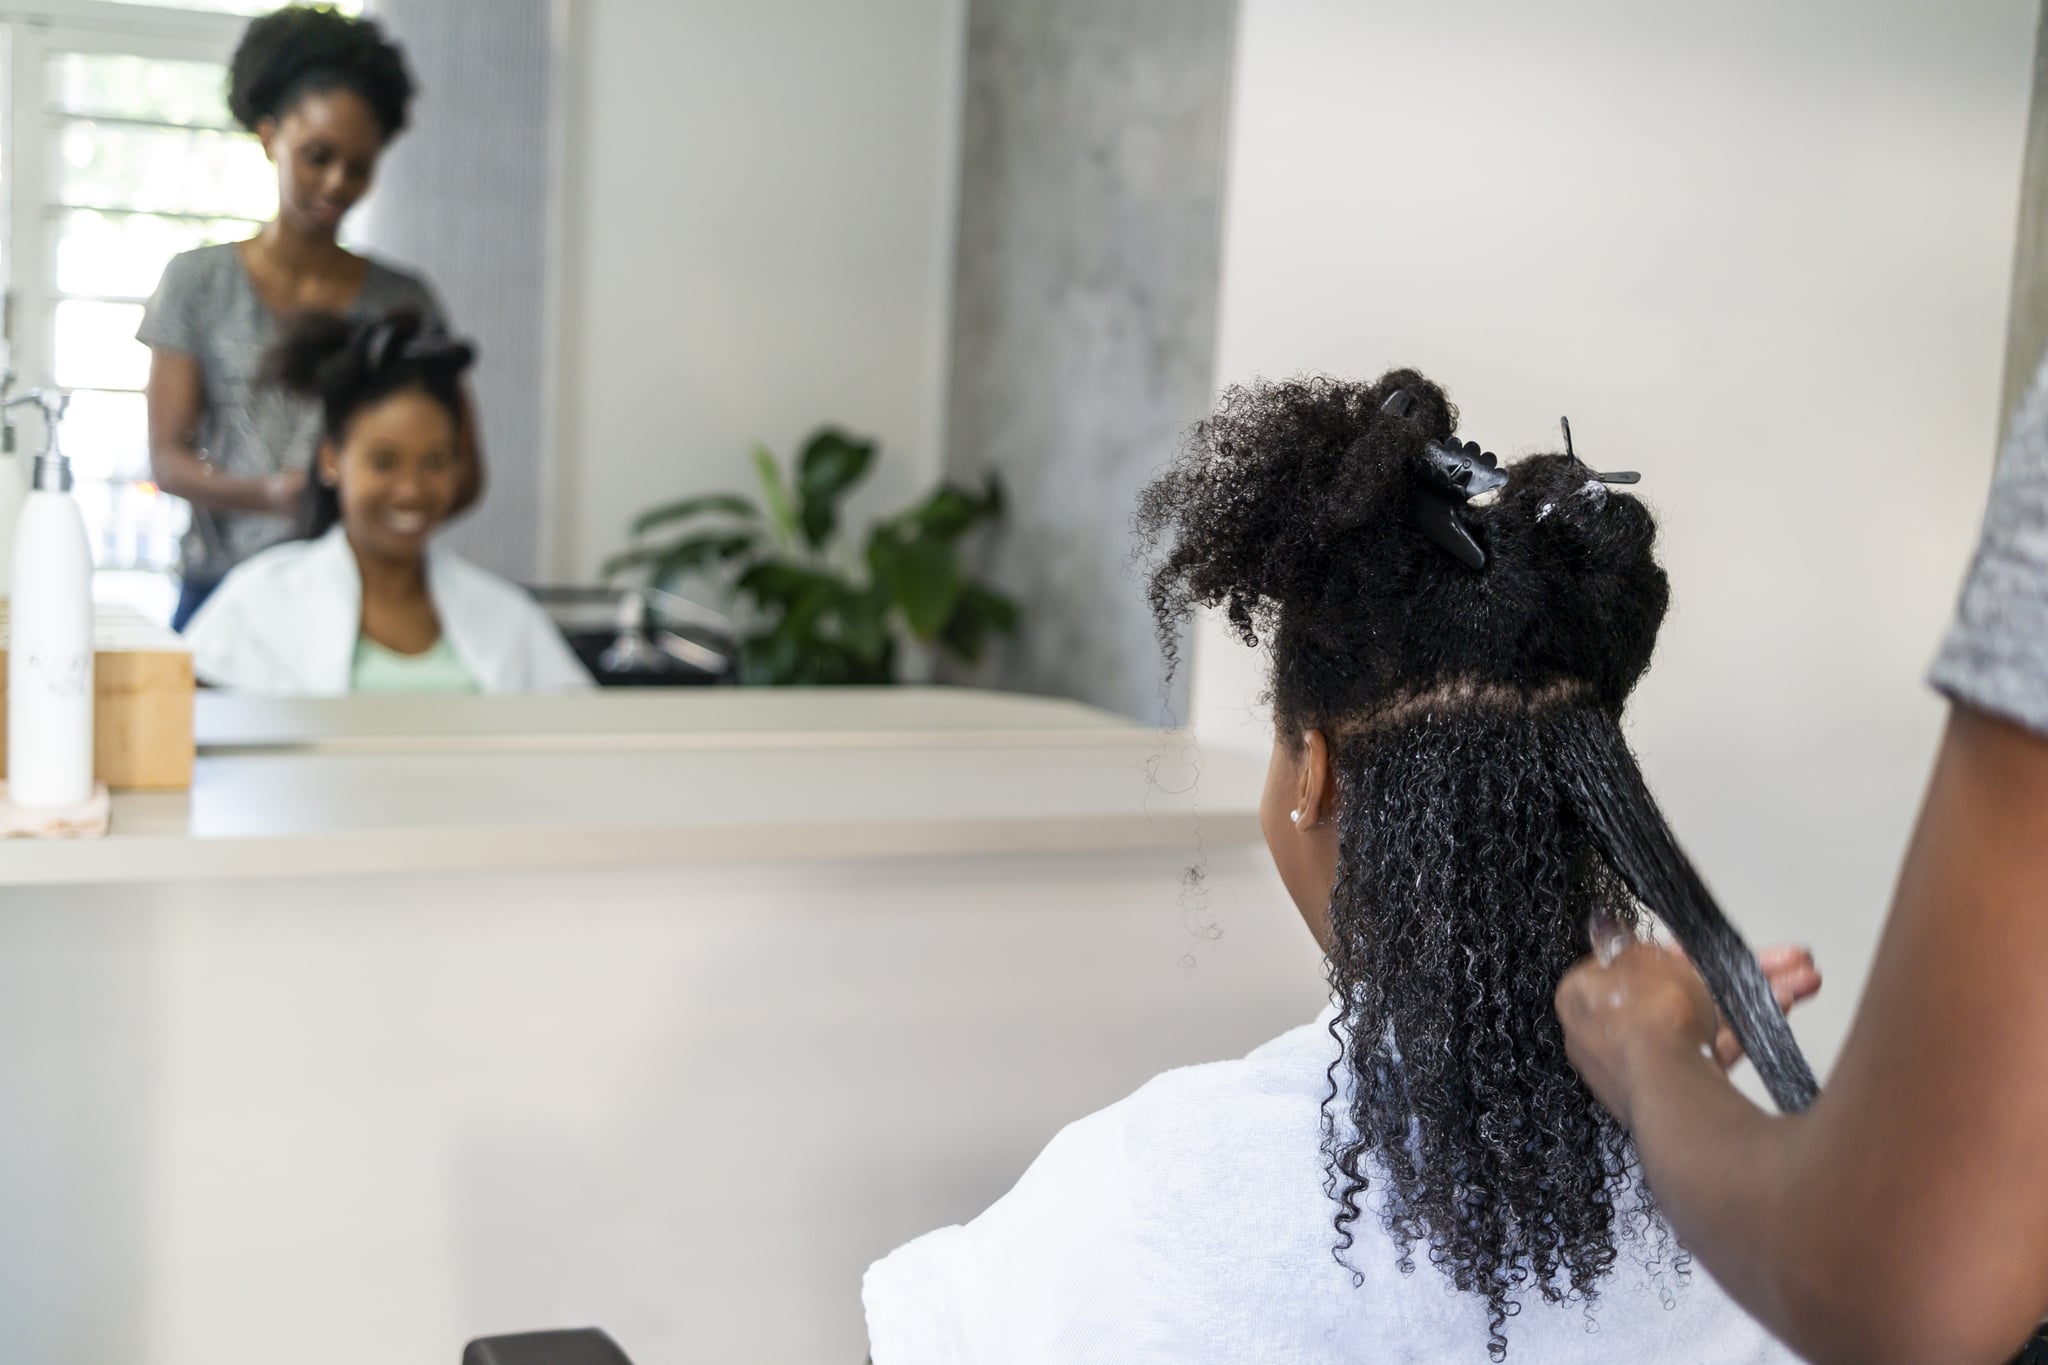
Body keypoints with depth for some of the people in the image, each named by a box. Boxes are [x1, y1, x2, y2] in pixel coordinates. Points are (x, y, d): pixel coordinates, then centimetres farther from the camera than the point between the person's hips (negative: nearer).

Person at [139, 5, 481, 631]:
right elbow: (167, 460, 2)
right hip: (225, 586, 0)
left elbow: (463, 469, 9)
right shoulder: (197, 282, 8)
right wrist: (270, 494, -17)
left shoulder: (403, 302, 9)